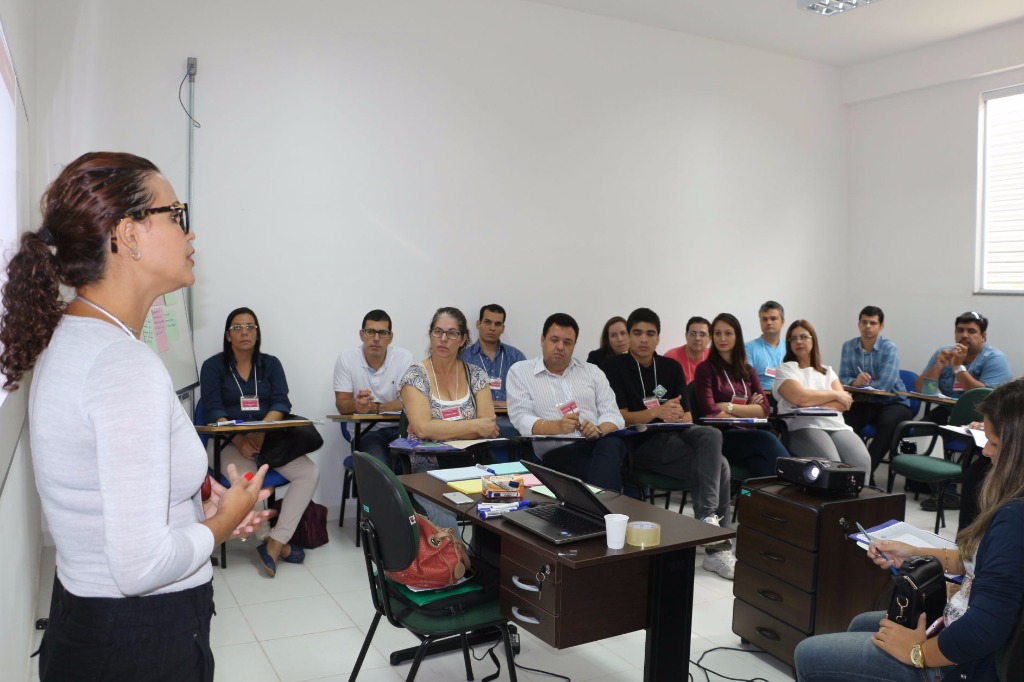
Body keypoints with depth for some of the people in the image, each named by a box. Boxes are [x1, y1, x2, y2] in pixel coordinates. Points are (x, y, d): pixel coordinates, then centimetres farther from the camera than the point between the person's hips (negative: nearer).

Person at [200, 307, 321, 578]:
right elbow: (214, 412, -7)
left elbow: (281, 404, -2)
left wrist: (260, 432, -21)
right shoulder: (213, 366, 4)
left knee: (310, 473, -23)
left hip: (269, 438, 3)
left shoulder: (271, 364, 11)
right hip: (230, 441, -3)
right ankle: (278, 543, -7)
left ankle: (273, 544, -19)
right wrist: (240, 441, -24)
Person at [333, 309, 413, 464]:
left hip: (398, 428, 1)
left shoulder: (404, 357, -2)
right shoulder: (346, 358, -1)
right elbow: (342, 405, -2)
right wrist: (357, 405, -27)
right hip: (365, 430, -1)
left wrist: (375, 408, -24)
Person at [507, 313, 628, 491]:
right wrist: (557, 426, -21)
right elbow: (521, 419, -2)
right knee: (607, 466, -36)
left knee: (611, 443, -35)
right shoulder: (520, 371, 11)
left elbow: (612, 415, 10)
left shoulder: (592, 372, 19)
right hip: (556, 453, -4)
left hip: (598, 444, 4)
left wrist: (599, 430, -15)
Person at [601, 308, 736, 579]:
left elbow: (687, 417, 11)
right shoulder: (614, 367, 0)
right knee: (719, 466, -24)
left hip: (674, 435, 5)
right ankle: (717, 545, -19)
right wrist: (658, 412, -23)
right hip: (642, 444, -5)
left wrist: (678, 417, -13)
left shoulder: (671, 367, 14)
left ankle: (708, 521, -27)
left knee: (711, 435, -29)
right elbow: (621, 417, -8)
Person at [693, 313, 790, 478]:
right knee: (766, 439, -33)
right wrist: (747, 412, -2)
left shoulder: (748, 371, 20)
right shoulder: (706, 369, 5)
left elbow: (764, 409, 7)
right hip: (720, 436, -4)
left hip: (747, 435, 4)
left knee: (762, 465, -33)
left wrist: (729, 407, -5)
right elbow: (710, 412, -7)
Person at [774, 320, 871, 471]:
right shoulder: (784, 369, 10)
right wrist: (835, 394, 4)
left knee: (861, 462, -27)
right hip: (803, 427, -4)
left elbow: (844, 403, 9)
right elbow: (800, 397, -9)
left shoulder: (827, 371, 25)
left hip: (836, 426, 4)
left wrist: (811, 405, -7)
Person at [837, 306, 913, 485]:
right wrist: (855, 382, -27)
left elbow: (884, 385, -21)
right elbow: (843, 379, -5)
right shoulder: (848, 347, 2)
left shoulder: (890, 349, -11)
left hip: (892, 402, -3)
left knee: (887, 423, -36)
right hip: (864, 403, 3)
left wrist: (860, 387, -13)